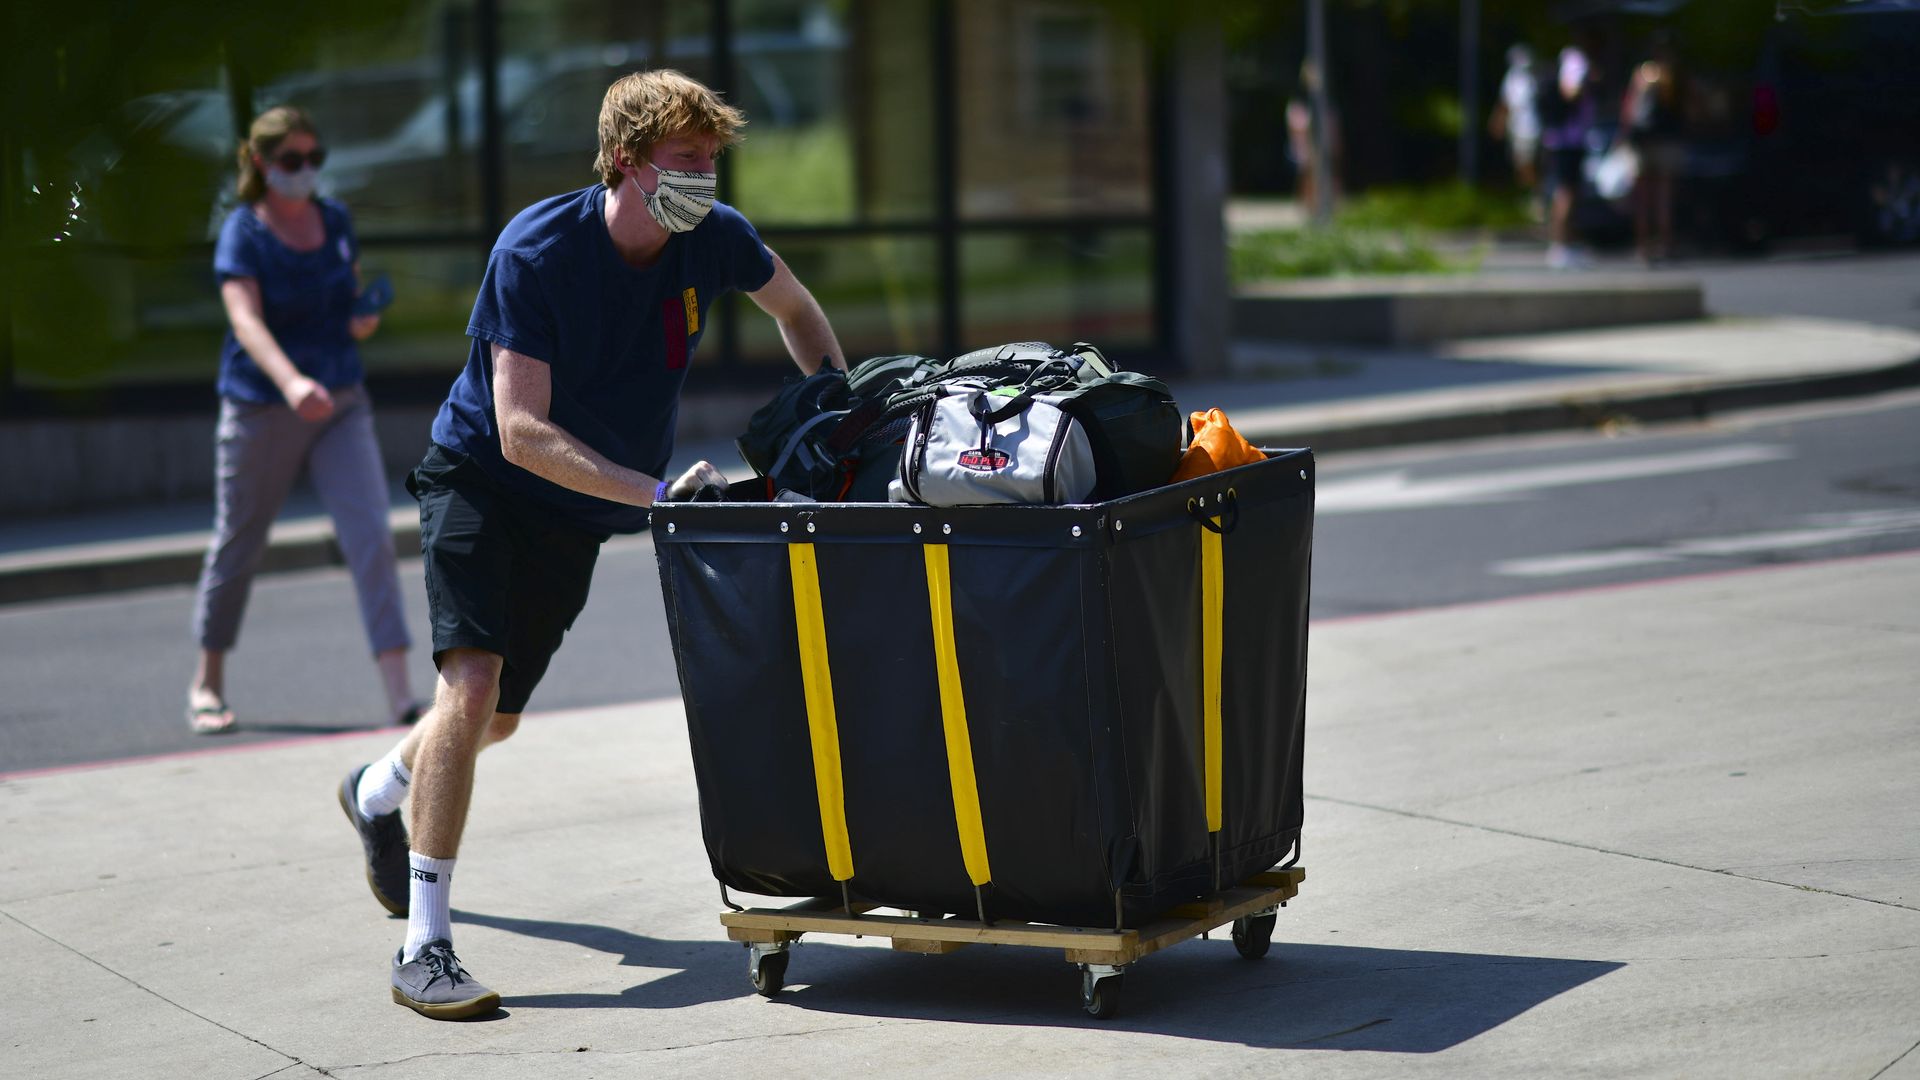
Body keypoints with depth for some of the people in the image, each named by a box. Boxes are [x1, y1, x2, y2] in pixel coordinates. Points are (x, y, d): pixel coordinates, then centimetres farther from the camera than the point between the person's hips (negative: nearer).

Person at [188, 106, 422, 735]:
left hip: (341, 405, 3)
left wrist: (365, 319, -3)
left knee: (371, 535, -13)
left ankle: (399, 694, -17)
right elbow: (246, 320, -25)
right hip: (260, 411, -3)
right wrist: (292, 382, -43)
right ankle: (208, 683, 31)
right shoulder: (242, 234, -10)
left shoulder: (335, 221, 5)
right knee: (237, 547, 11)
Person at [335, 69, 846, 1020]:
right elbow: (522, 432, -33)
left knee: (499, 719, 17)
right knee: (472, 686, -25)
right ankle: (423, 948, -21)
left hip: (582, 513, 6)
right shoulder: (535, 252, -27)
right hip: (481, 479, -5)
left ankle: (377, 793, 51)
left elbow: (797, 310, 11)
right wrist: (657, 493, -41)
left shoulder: (714, 239, -12)